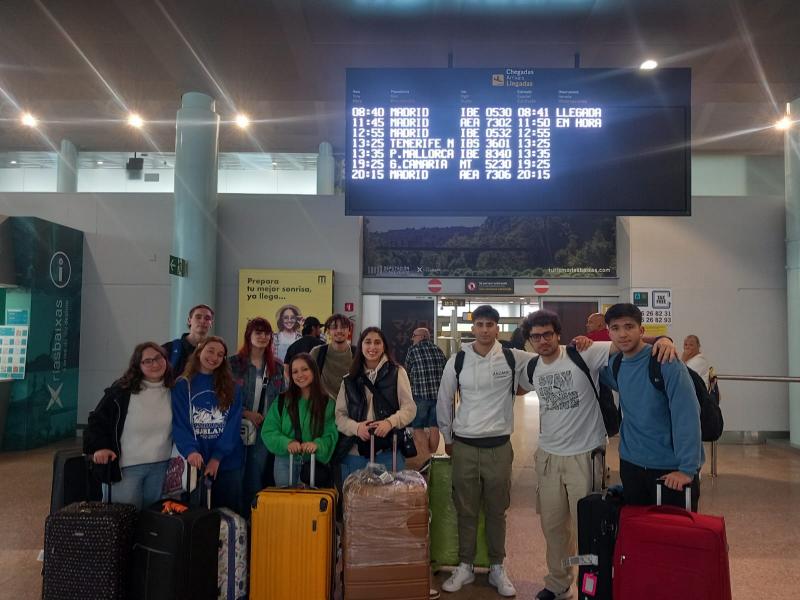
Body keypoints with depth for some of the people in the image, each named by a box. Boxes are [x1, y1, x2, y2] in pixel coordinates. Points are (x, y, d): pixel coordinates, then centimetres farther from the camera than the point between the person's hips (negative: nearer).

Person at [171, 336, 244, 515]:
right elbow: (179, 423, -7)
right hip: (196, 462, -1)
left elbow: (234, 424, -3)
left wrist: (217, 457, -14)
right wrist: (190, 450, -24)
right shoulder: (182, 385, 2)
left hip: (228, 462, 1)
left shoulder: (232, 388, 5)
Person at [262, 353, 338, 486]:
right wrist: (286, 443, -19)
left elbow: (331, 435, -4)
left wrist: (317, 444, -25)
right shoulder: (282, 401, 3)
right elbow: (268, 431, -1)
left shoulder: (327, 403, 0)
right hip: (285, 462, 1)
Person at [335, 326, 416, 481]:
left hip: (388, 452, -2)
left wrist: (390, 422, -20)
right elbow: (339, 414, 7)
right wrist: (356, 427, -13)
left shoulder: (397, 373, 3)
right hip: (354, 453, 2)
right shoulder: (349, 380, 11)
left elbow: (409, 408, -2)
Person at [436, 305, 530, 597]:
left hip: (499, 446, 0)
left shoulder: (514, 358, -6)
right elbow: (444, 401, 6)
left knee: (497, 511, 12)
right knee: (466, 511, 11)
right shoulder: (457, 360, -4)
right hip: (464, 445, 0)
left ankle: (497, 568, 29)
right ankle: (465, 567, 27)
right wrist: (447, 438, 10)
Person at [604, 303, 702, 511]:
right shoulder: (613, 365, 1)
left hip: (672, 469, -5)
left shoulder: (666, 362, -17)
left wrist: (687, 468, -24)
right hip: (631, 464, 5)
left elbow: (687, 416, -21)